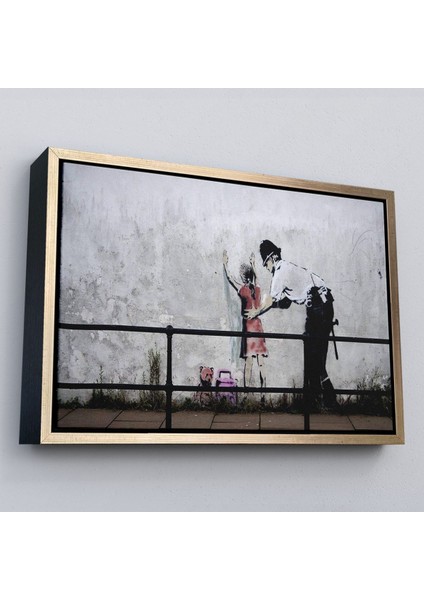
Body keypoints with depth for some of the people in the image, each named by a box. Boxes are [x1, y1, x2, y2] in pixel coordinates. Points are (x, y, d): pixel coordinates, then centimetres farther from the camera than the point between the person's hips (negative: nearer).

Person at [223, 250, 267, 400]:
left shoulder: (243, 289, -6)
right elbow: (255, 277, 28)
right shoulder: (257, 288, 6)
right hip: (259, 326, 4)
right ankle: (263, 395, 1)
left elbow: (229, 278, 8)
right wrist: (253, 263, 45)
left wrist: (225, 263, 22)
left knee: (249, 362, -5)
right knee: (261, 363, 2)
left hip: (248, 326, -4)